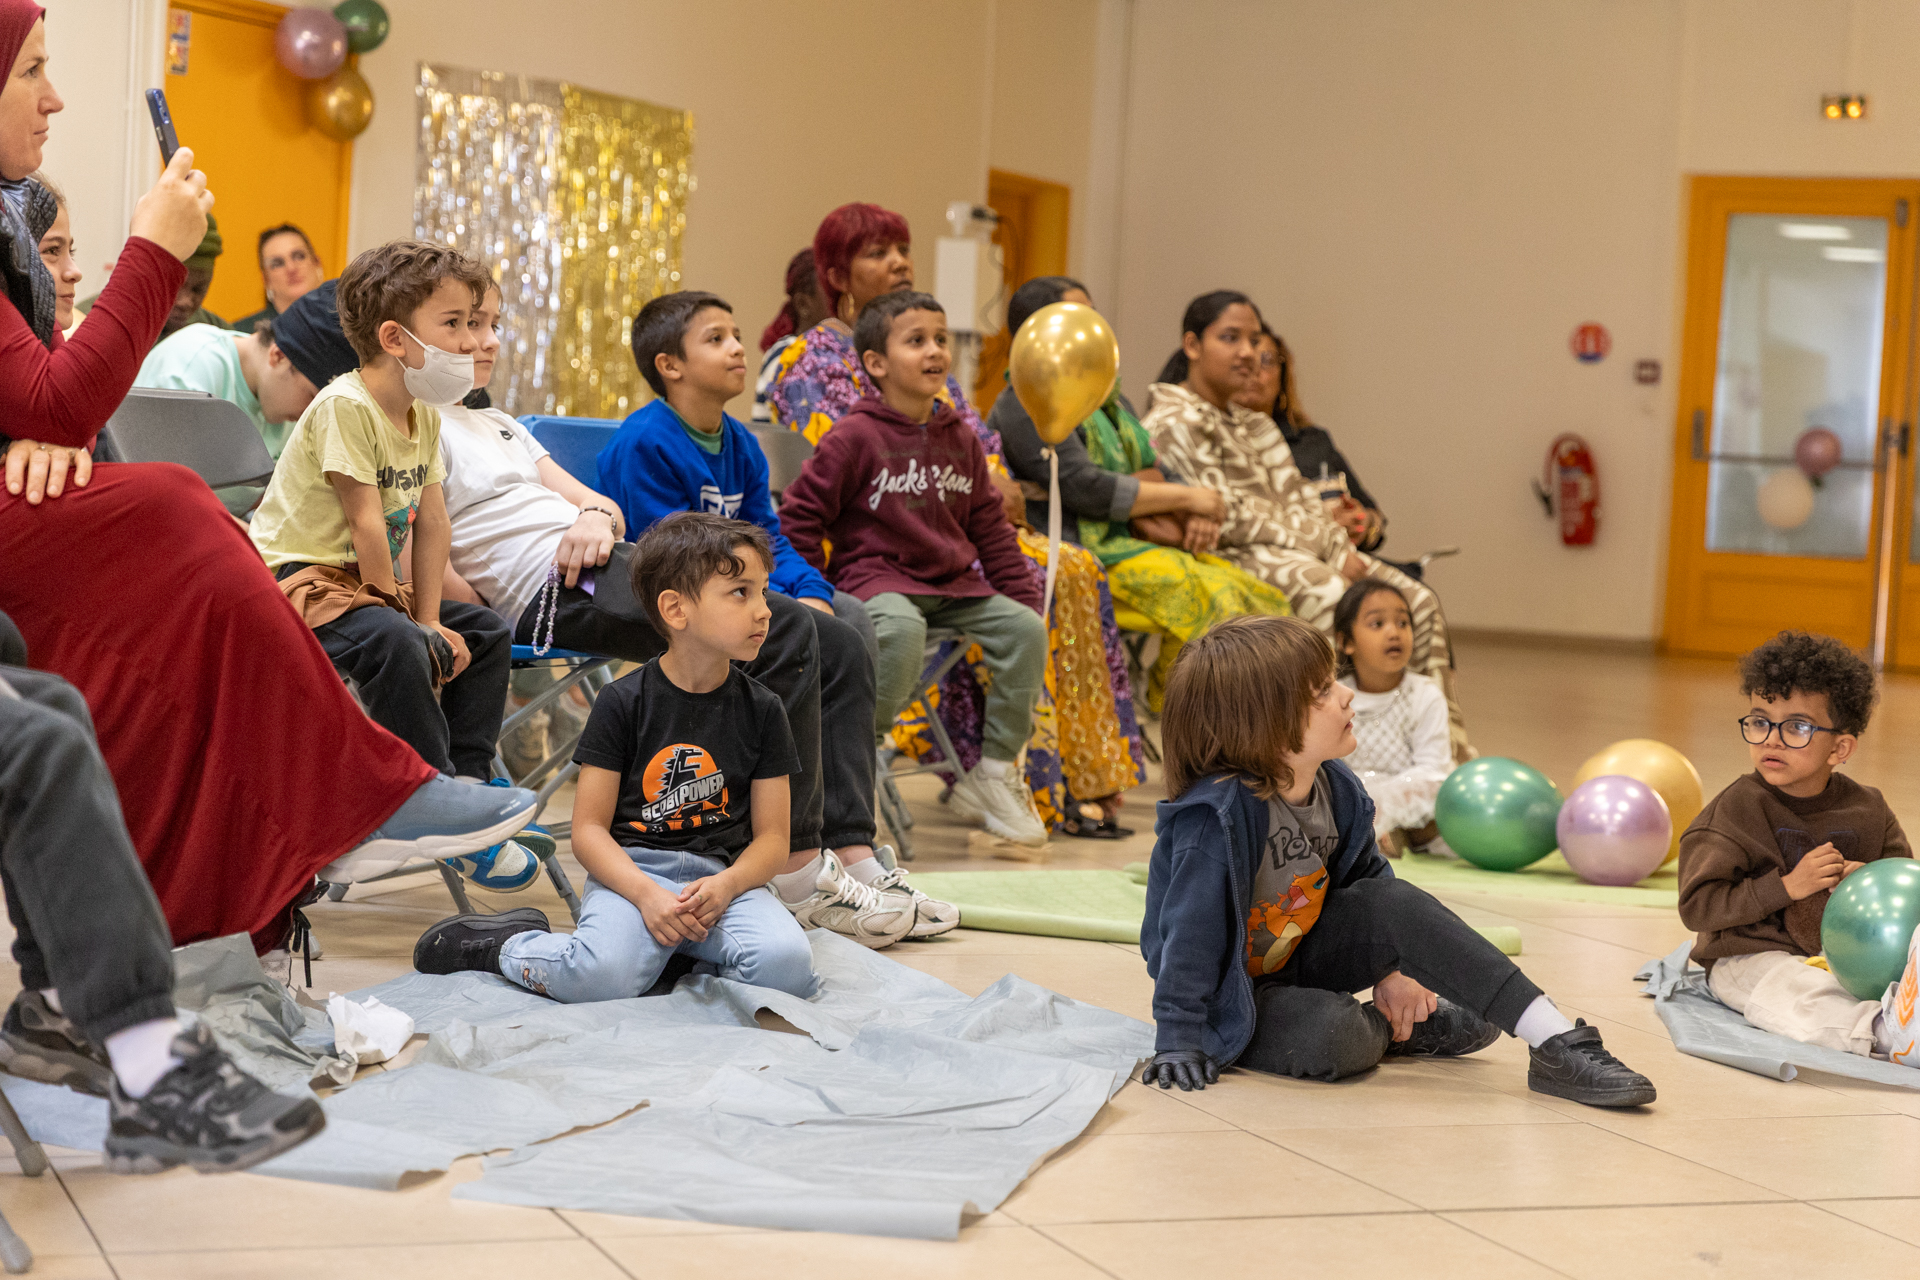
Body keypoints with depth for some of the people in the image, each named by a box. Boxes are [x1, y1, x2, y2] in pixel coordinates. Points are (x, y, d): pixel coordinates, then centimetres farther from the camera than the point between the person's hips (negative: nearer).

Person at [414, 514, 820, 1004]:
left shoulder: (761, 710, 6)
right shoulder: (622, 702, -2)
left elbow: (772, 837, 6)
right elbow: (588, 829, -3)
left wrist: (725, 885, -16)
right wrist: (646, 894, -20)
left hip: (723, 875, 3)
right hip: (631, 871, -3)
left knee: (786, 963, -29)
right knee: (603, 979, -33)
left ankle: (682, 953, 1)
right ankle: (512, 944, 1)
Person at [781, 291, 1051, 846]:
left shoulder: (961, 440, 11)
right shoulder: (856, 436, -7)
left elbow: (991, 529, 18)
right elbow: (799, 517, -5)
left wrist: (1025, 597, 11)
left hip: (952, 582, 6)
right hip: (876, 577, -6)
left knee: (1026, 628, -14)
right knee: (902, 629, -38)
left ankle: (993, 774, -2)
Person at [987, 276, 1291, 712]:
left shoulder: (1108, 398, 24)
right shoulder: (1028, 403, -8)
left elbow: (1156, 471, 21)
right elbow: (1082, 487, -18)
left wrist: (1197, 516, -3)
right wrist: (1185, 497, -13)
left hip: (1132, 541, 9)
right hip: (1079, 552, -9)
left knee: (1255, 596, -10)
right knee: (1208, 595, -28)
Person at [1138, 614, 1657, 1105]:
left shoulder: (1336, 790, -6)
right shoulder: (1217, 816, -31)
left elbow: (1366, 877, 10)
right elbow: (1192, 927, -29)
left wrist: (1388, 972, 3)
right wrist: (1179, 1039, -28)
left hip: (1300, 956, 7)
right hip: (1231, 990, -7)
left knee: (1396, 904, -17)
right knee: (1333, 1037, -34)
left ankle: (1557, 1043, -17)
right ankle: (1385, 1031, 5)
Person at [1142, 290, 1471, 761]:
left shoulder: (1255, 425, 24)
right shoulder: (1175, 422, -5)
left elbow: (1300, 500, 16)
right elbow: (1229, 518, -13)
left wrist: (1337, 545, -6)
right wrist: (1328, 550, -12)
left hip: (1301, 553, 9)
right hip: (1235, 561, -9)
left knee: (1418, 601, -8)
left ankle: (1451, 748, -11)